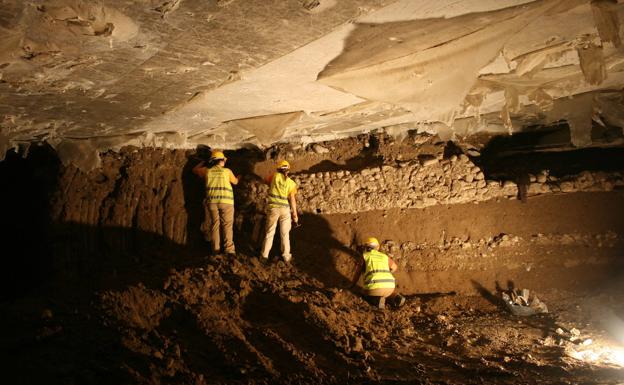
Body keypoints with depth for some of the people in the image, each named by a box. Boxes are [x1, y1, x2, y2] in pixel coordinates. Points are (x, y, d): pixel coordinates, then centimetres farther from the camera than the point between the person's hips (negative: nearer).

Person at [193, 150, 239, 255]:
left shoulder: (207, 171, 9)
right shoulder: (227, 171, 4)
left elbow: (195, 169, 28)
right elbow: (235, 182, 21)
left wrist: (202, 162, 43)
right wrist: (238, 177, 43)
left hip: (212, 201, 3)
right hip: (226, 201, -3)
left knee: (215, 224, 8)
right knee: (227, 225, -2)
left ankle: (216, 249, 6)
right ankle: (229, 249, -9)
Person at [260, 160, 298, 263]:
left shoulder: (275, 176, 2)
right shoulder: (291, 183, 1)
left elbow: (267, 180, 20)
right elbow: (292, 199, -3)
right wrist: (295, 214, 1)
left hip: (273, 208, 0)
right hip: (285, 209, 0)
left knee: (269, 232, 10)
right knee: (285, 234, 11)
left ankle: (265, 255, 11)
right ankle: (286, 256, 14)